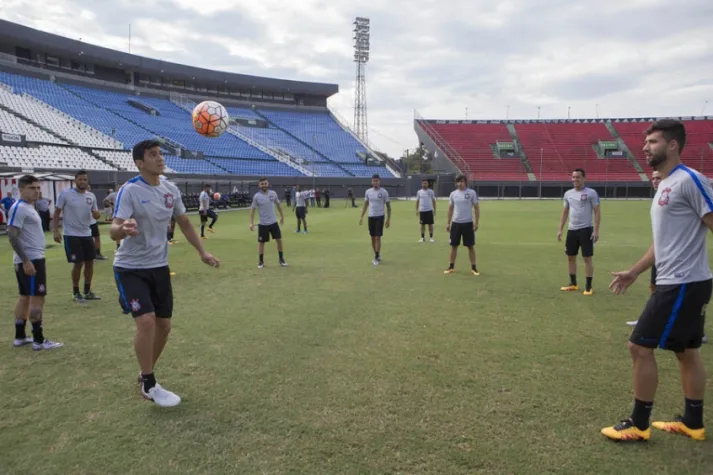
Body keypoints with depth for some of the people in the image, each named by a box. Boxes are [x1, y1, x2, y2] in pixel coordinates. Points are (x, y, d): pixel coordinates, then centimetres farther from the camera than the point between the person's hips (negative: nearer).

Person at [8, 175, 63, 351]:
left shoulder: (29, 207, 16)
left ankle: (20, 337, 23)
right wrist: (26, 261, -23)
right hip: (30, 260, -10)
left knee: (25, 297, 14)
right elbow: (12, 236, -21)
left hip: (34, 258, 10)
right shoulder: (19, 208, -15)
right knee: (37, 298, -7)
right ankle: (39, 340, -1)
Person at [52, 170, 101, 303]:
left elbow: (95, 213, 11)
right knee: (78, 263, -5)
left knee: (90, 261, 7)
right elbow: (56, 213, -4)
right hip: (71, 235, -5)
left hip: (87, 234, 5)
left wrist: (96, 214, -13)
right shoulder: (65, 194, -8)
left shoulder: (91, 196, 4)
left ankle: (87, 292, 21)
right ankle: (76, 293, 12)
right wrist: (55, 231, -13)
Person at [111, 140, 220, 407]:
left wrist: (202, 252, 12)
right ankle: (149, 385, 1)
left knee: (164, 325, 8)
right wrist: (123, 229, -49)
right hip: (130, 268, -6)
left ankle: (145, 376, 31)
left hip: (159, 266, 6)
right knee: (146, 321, -18)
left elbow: (184, 223, 14)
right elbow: (113, 232, -26)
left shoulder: (171, 190, 1)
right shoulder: (130, 190, -17)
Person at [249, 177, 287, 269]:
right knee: (261, 242, 4)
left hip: (273, 222, 3)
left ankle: (281, 259, 18)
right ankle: (261, 261, 19)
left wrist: (282, 216, 15)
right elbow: (252, 209, -7)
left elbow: (278, 204, 11)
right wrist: (251, 223, -12)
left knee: (279, 240, 4)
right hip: (263, 223, -2)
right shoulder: (257, 196, -11)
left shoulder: (273, 193, -3)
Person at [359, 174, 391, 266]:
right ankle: (377, 255, 23)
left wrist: (388, 219, -6)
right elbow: (365, 205, 12)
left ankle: (377, 258, -3)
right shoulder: (368, 192, 4)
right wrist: (361, 217, 6)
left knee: (377, 237, -8)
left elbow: (388, 206, -2)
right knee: (373, 238, 8)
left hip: (380, 217, -4)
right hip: (371, 217, 4)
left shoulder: (384, 192, -6)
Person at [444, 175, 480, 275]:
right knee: (454, 245, 7)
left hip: (468, 223, -3)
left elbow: (476, 208, -2)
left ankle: (473, 268, 11)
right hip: (456, 223, 3)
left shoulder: (472, 193, -4)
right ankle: (451, 267, 17)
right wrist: (448, 223, 7)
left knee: (471, 246, 3)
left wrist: (477, 222, -8)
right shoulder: (453, 194, 5)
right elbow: (450, 209, 11)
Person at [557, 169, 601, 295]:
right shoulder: (568, 193, 10)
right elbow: (565, 212, 15)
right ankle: (573, 284, 24)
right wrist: (560, 229, 10)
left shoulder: (591, 193, -6)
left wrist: (596, 230, -14)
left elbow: (597, 212, -7)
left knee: (587, 258, -2)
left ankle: (588, 287, 6)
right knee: (570, 257, 11)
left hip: (586, 229, -6)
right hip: (572, 230, 6)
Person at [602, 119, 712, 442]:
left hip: (682, 284, -10)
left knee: (640, 346, -5)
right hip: (682, 283, 10)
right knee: (686, 351, 17)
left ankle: (638, 425, 8)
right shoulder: (666, 186, 16)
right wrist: (634, 272, 25)